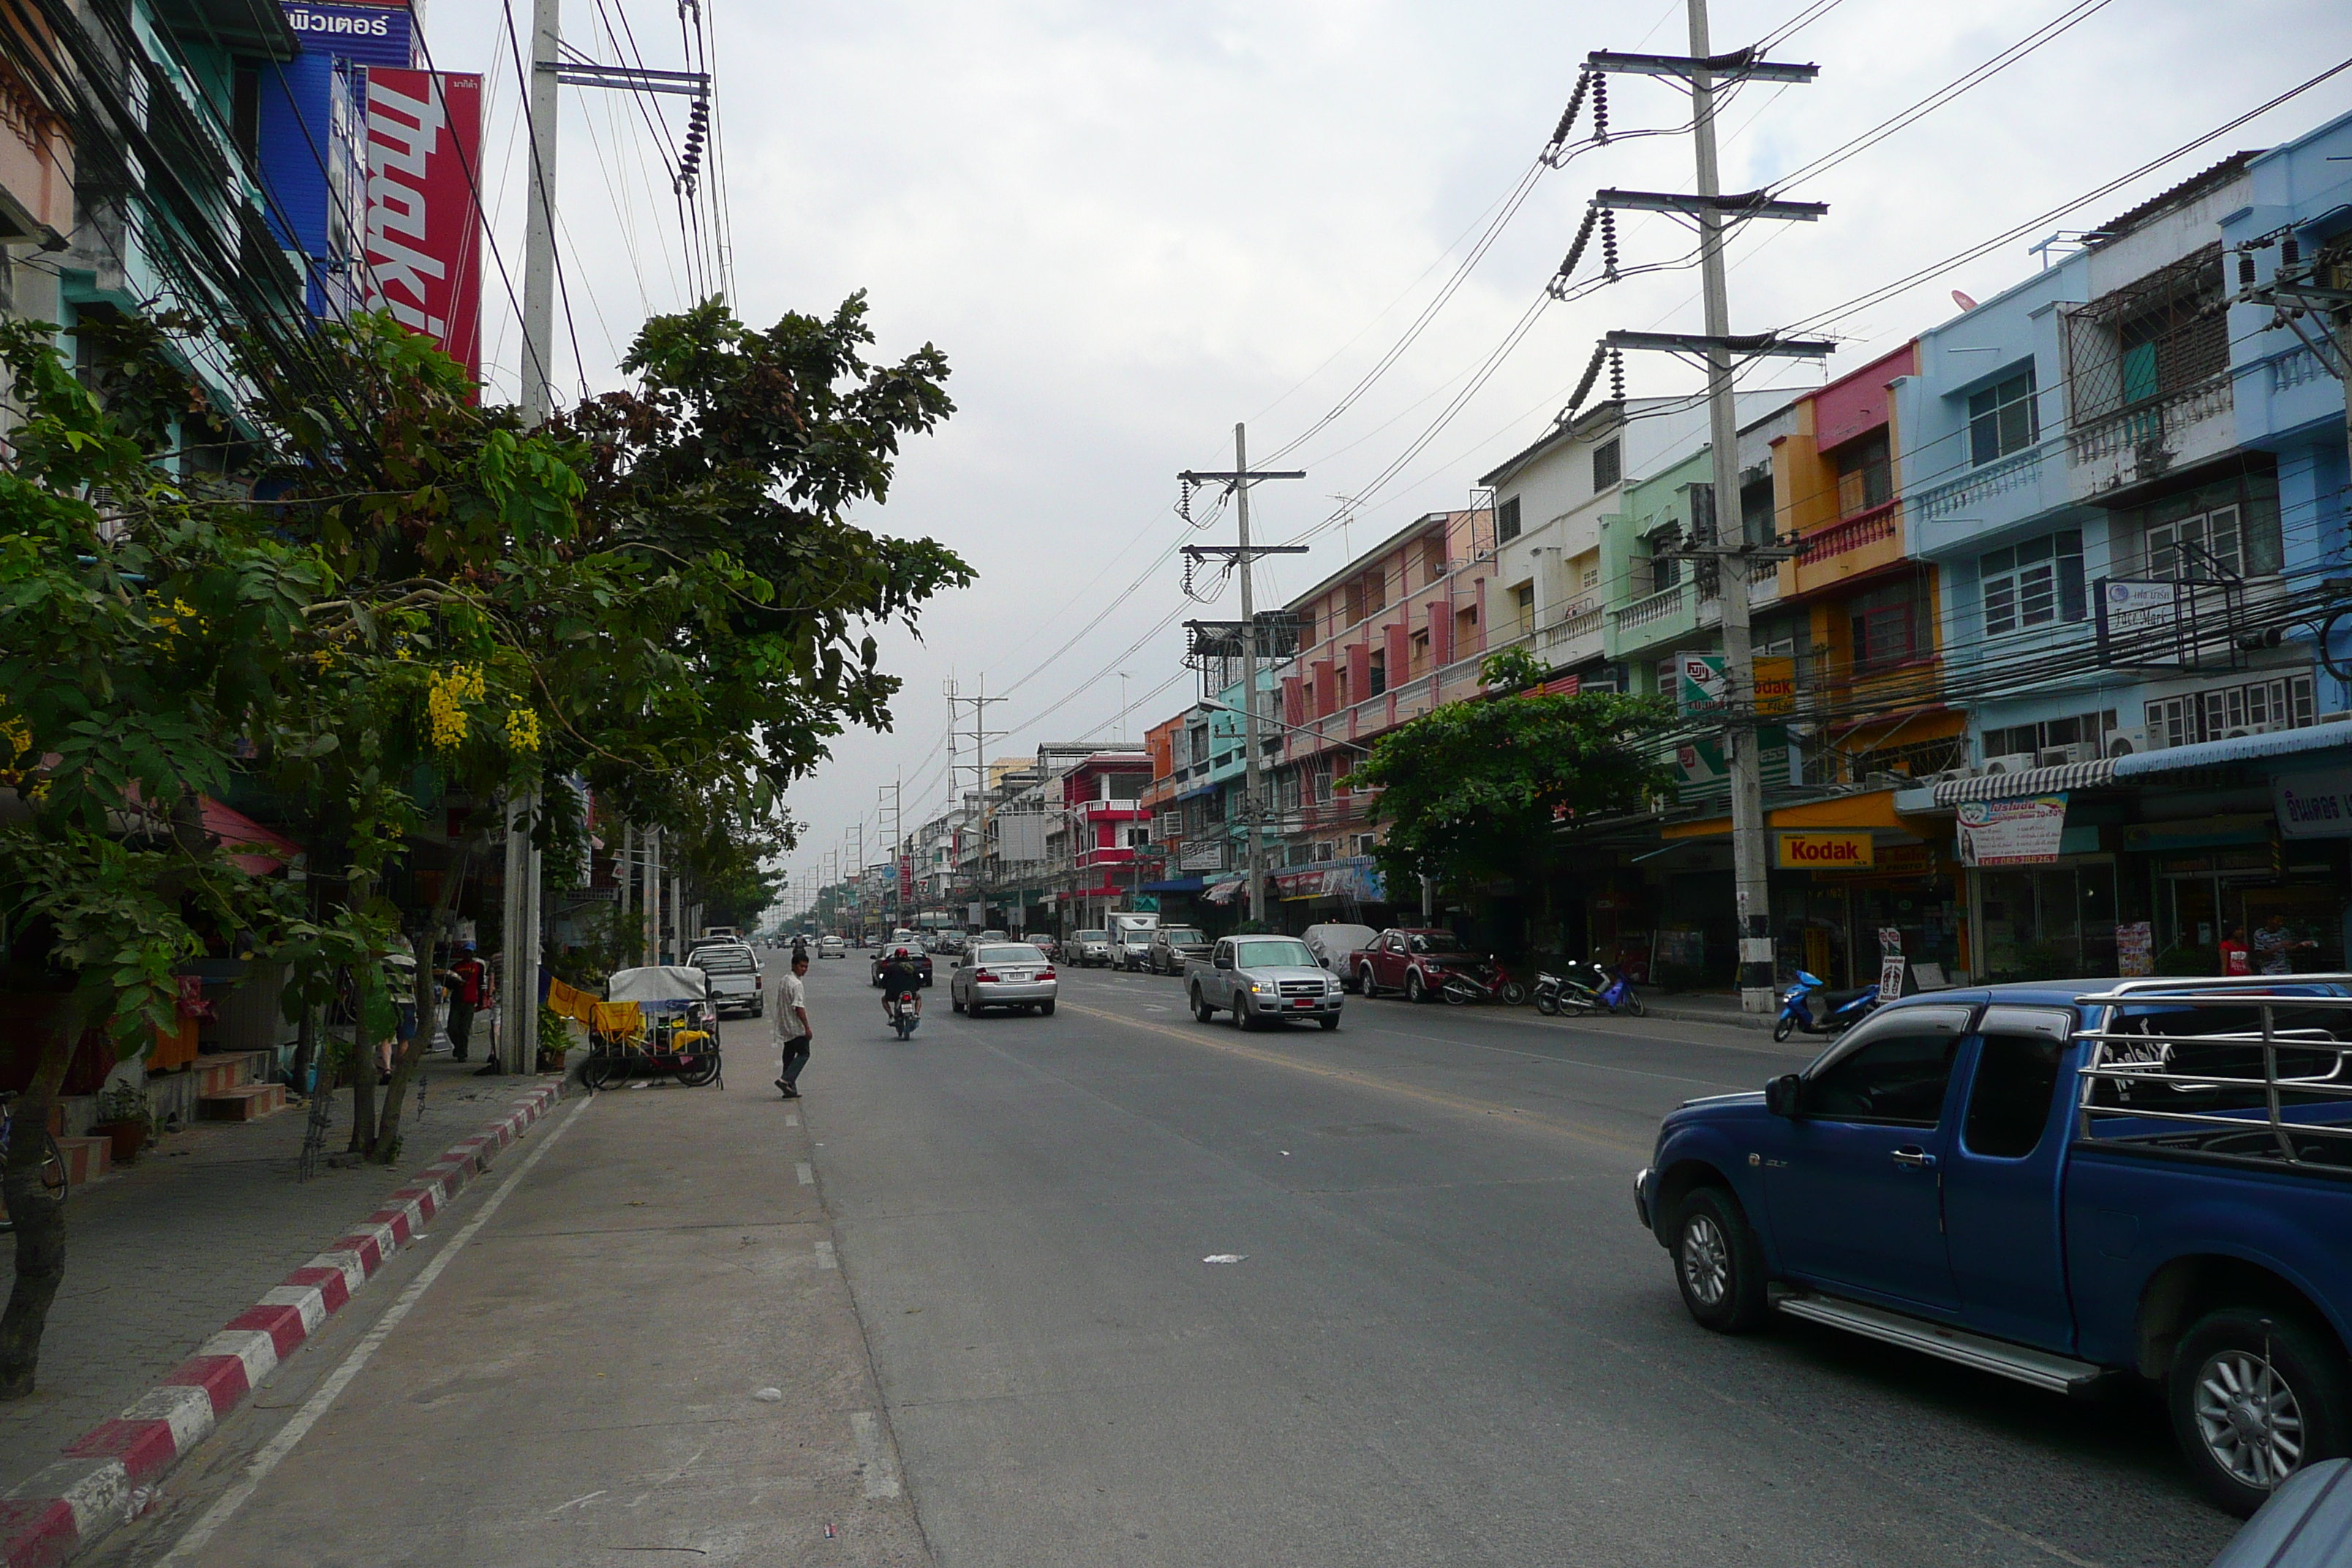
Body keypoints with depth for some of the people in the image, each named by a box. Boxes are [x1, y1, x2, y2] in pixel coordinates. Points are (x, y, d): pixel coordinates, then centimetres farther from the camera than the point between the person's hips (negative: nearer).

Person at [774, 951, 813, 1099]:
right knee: (803, 1054, -1)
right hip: (796, 1028, -9)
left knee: (788, 1057, 11)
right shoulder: (797, 984, -18)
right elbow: (799, 1008, -23)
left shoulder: (784, 981, 12)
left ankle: (789, 1089, 12)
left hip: (784, 1028, 9)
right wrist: (807, 1028, -20)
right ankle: (786, 1080, -14)